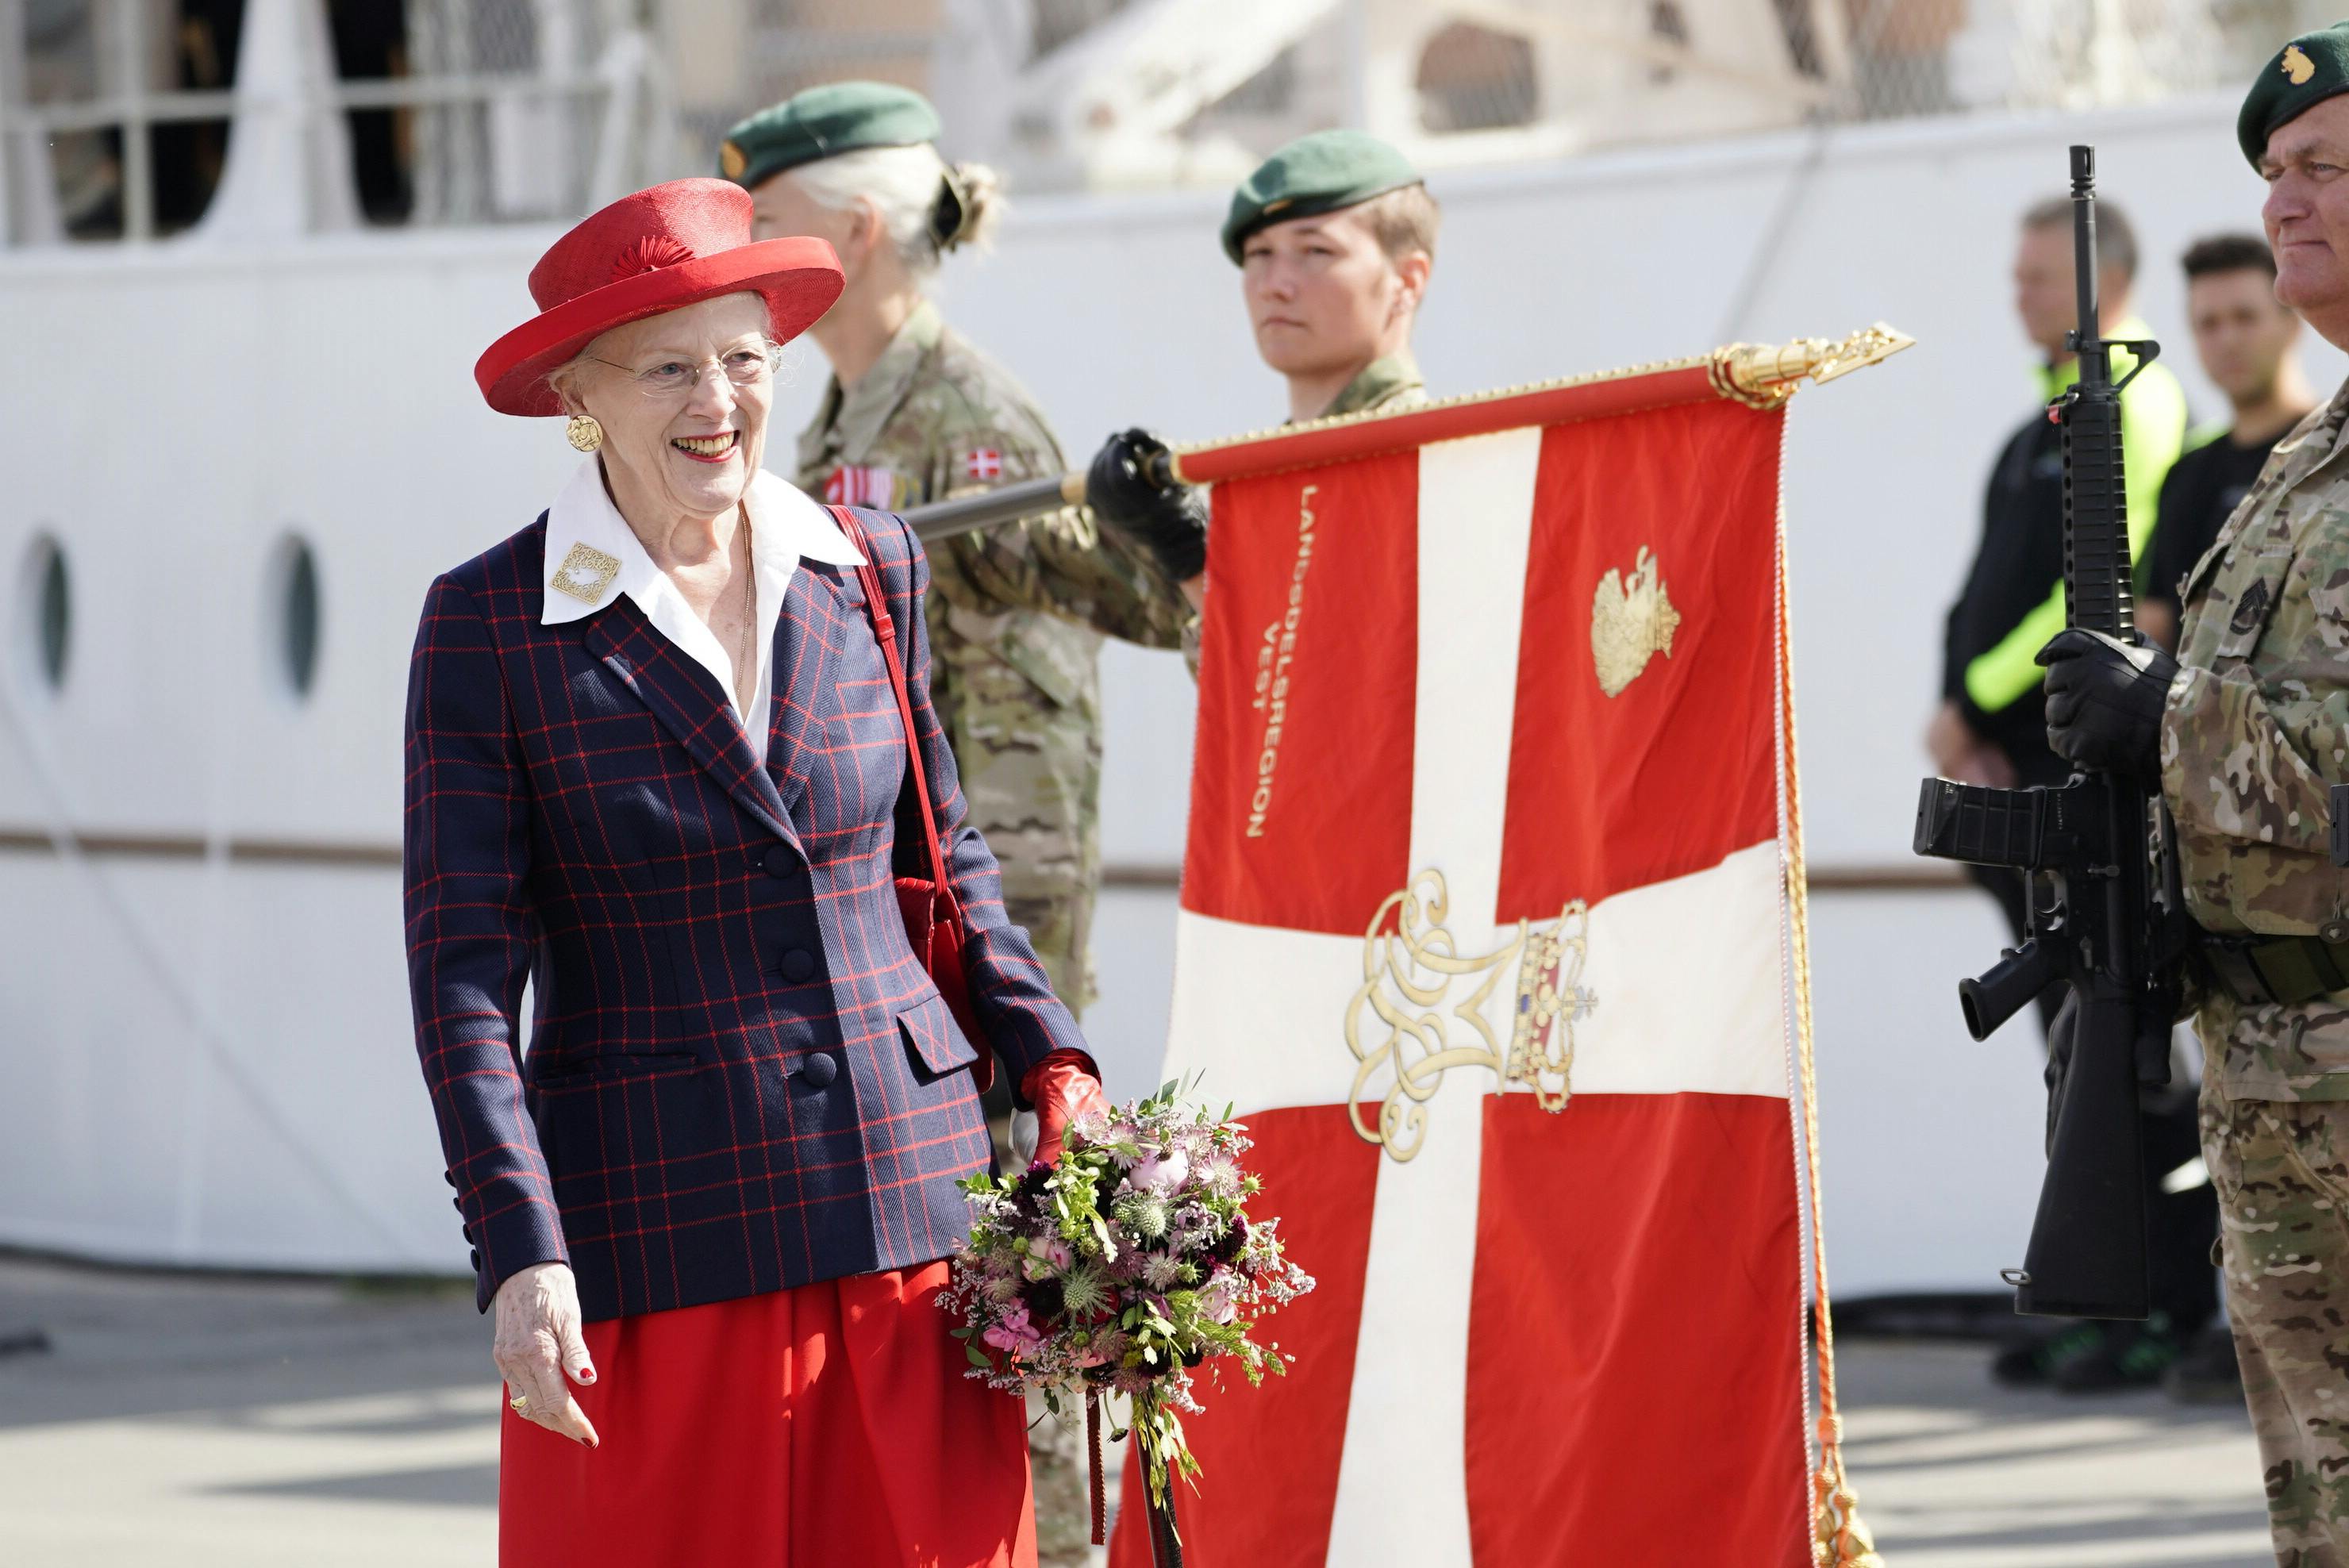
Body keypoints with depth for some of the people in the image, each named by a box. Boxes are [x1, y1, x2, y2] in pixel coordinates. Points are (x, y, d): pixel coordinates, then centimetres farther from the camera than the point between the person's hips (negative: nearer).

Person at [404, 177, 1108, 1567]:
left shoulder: (872, 573, 7)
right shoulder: (490, 623, -4)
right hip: (656, 1233, -3)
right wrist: (522, 1257, -15)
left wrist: (1051, 1065, 8)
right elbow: (464, 966, -6)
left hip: (906, 1204, 3)